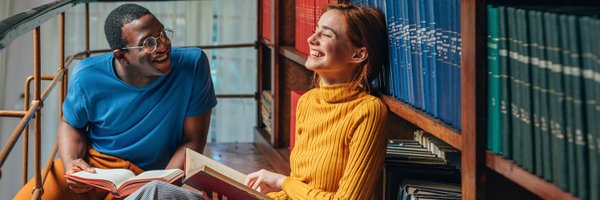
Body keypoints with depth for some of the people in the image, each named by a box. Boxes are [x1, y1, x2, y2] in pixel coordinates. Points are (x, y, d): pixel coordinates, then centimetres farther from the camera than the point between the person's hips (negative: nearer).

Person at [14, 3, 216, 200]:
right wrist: (71, 164, -13)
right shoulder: (88, 77, -11)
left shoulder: (192, 65, -17)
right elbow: (71, 124, 8)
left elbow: (193, 140, -10)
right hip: (92, 163, 2)